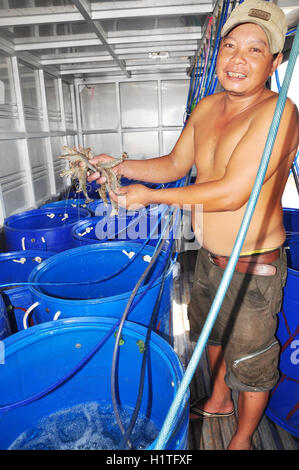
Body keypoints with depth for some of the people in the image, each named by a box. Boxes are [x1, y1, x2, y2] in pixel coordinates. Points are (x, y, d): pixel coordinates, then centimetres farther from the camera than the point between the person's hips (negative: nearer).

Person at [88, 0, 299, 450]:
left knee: (250, 359, 14)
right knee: (212, 331, 28)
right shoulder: (207, 108, 2)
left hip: (253, 267, -7)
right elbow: (174, 165, 10)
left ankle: (242, 439, 44)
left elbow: (231, 194, -29)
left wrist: (150, 196, -21)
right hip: (209, 256, 8)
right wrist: (119, 166, -5)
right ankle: (218, 400, 58)